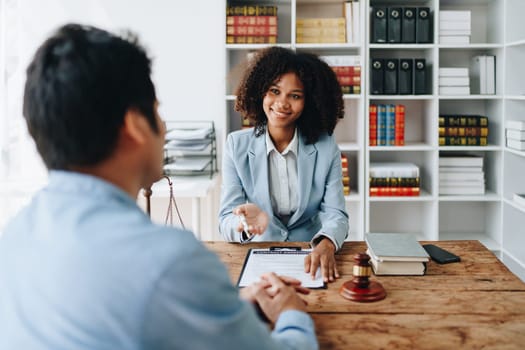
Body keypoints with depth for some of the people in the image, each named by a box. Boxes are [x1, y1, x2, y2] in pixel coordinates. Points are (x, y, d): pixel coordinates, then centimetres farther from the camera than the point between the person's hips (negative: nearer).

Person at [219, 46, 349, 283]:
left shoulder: (325, 148, -1)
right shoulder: (237, 145, -1)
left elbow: (335, 214, -6)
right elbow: (226, 222, -6)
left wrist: (326, 245, -29)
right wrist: (247, 223, -29)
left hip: (309, 259, 0)